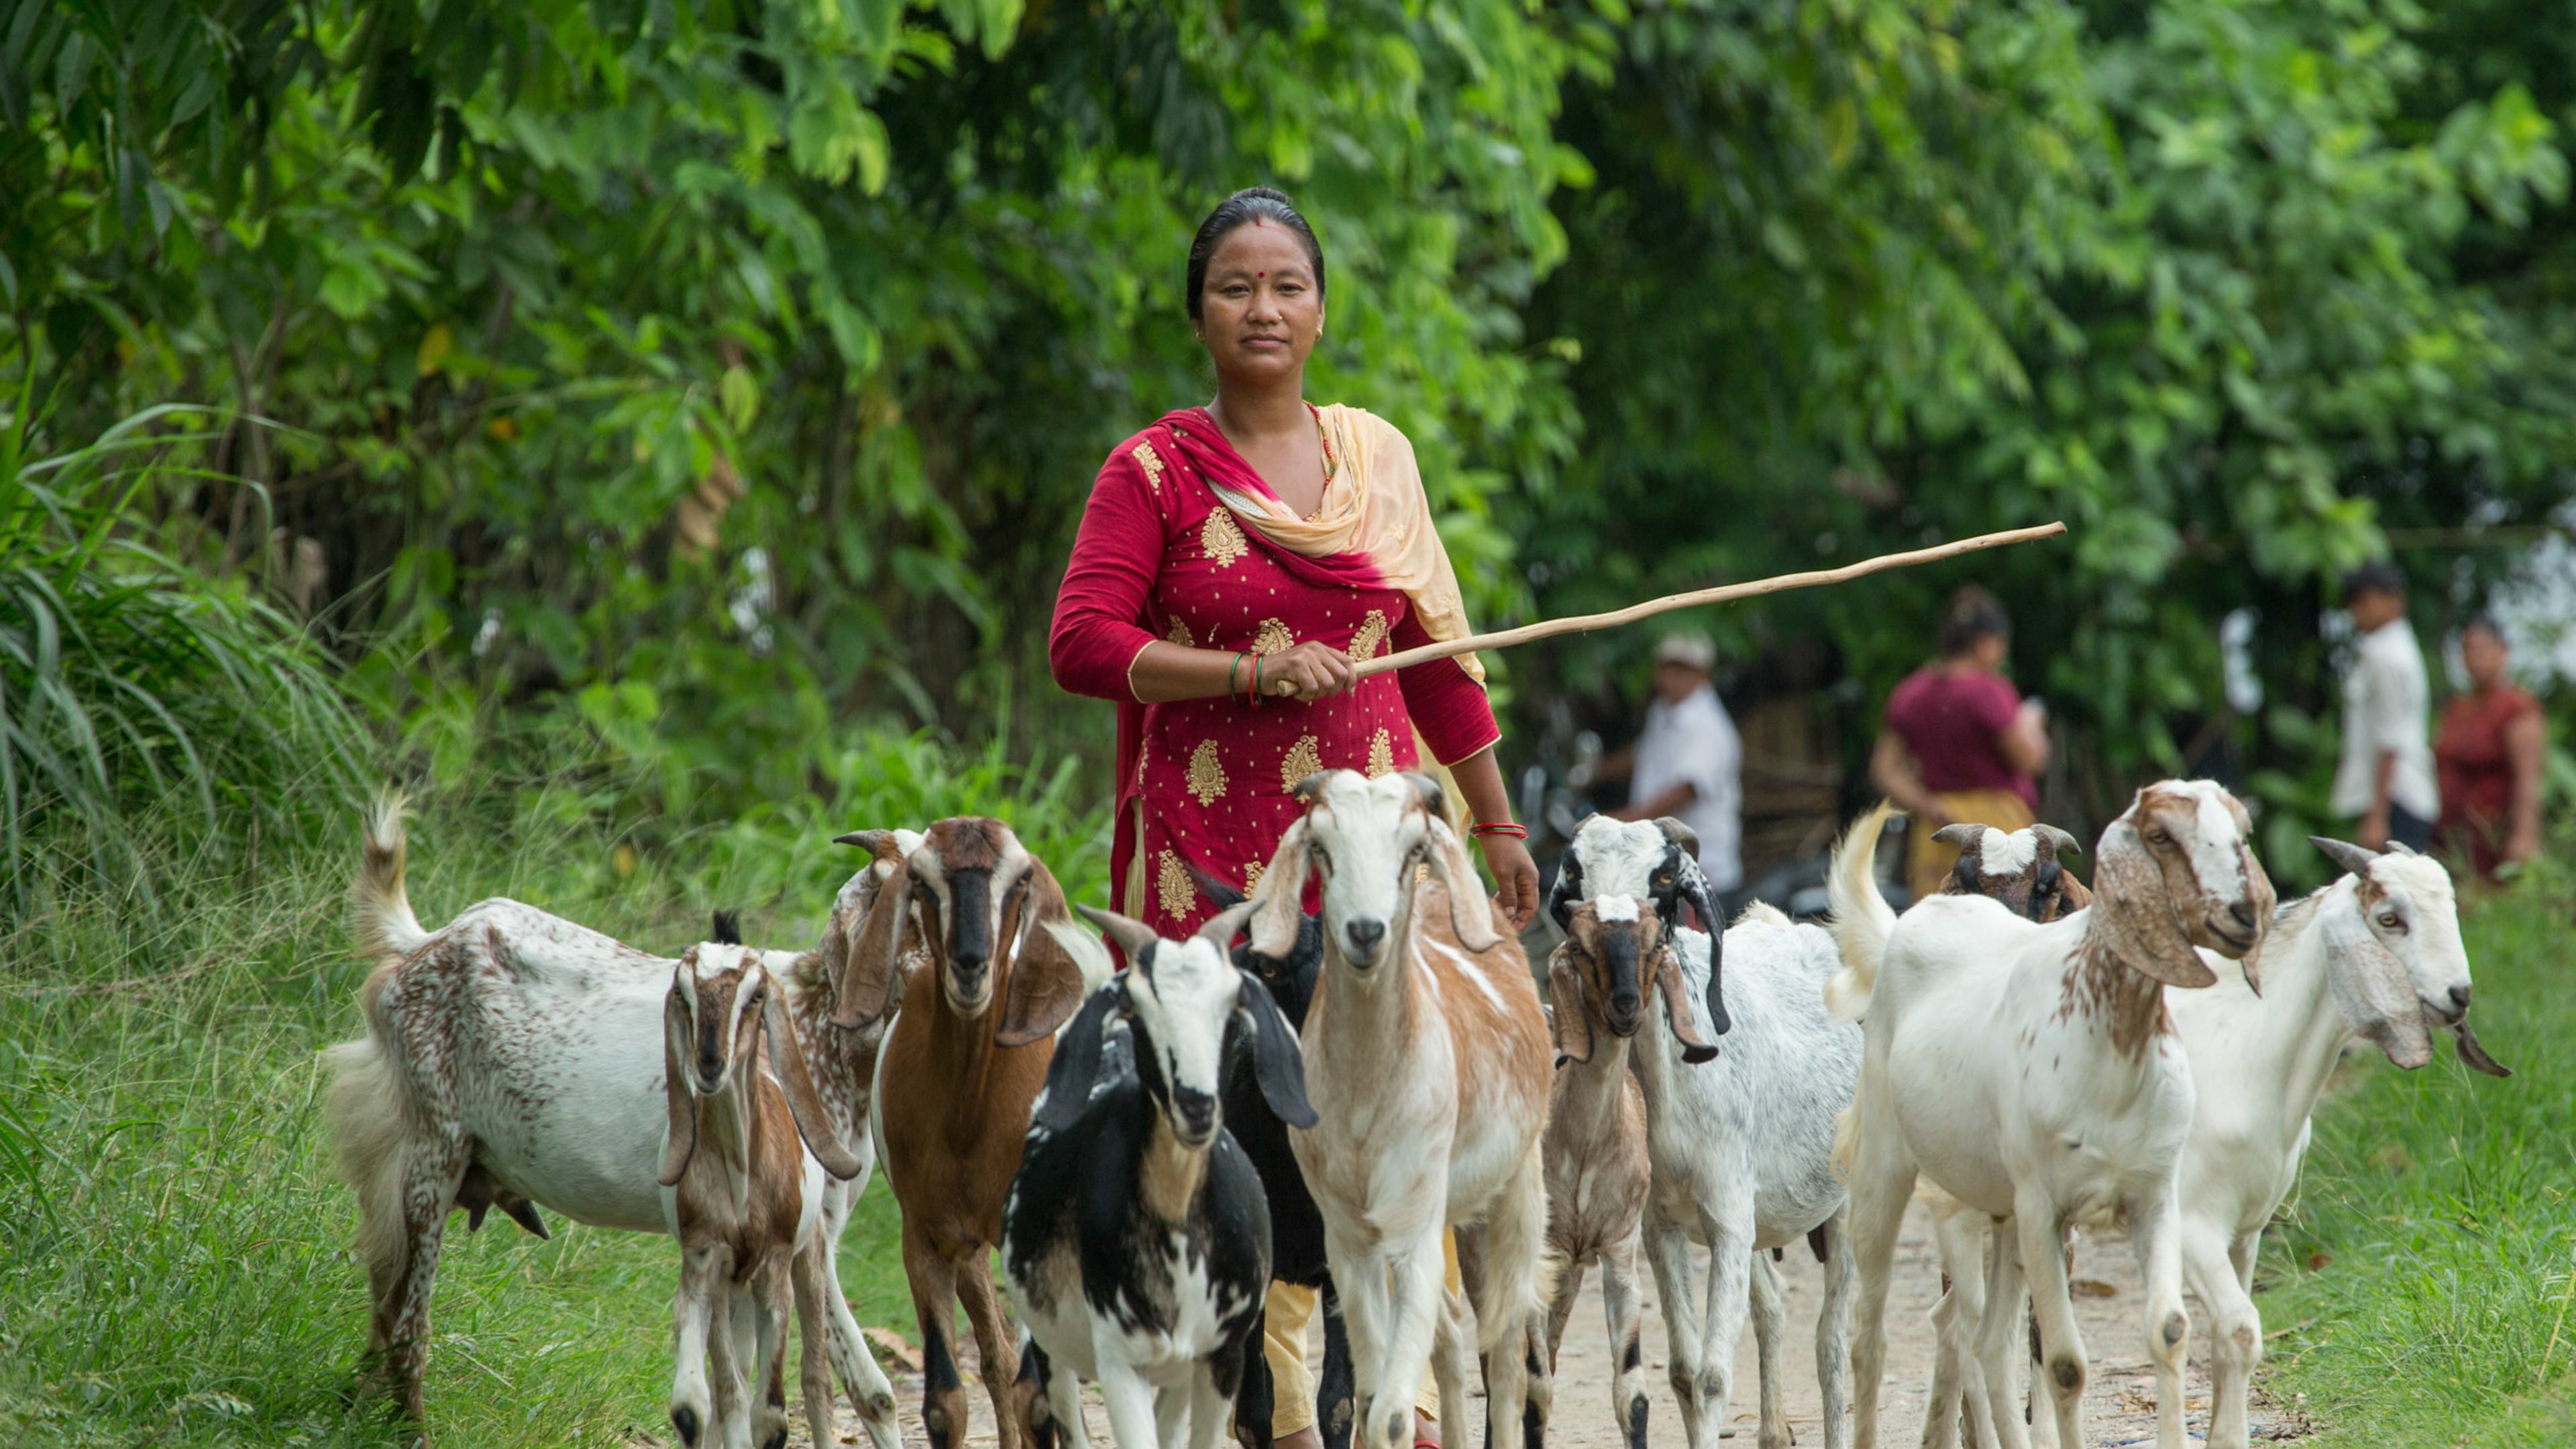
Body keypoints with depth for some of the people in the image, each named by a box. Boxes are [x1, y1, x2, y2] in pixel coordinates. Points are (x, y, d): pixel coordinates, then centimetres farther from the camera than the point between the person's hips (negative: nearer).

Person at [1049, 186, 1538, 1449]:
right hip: (1212, 842, -3)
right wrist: (1252, 672, -16)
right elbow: (1081, 644, -8)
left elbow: (1435, 652, 19)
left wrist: (1496, 821, 22)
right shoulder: (1155, 471, 1)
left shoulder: (1379, 457, 13)